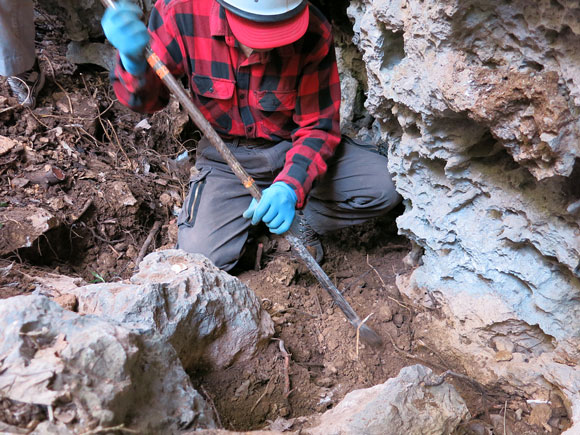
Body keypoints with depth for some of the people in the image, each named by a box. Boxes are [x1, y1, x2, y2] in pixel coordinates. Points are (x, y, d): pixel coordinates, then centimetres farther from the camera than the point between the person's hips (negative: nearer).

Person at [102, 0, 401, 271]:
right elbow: (146, 99, -10)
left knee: (386, 187, -20)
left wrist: (290, 188, -34)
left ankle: (298, 222, 4)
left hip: (295, 146, 1)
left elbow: (318, 126, -16)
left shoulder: (312, 34, -22)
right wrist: (133, 60, -34)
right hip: (226, 155, 0)